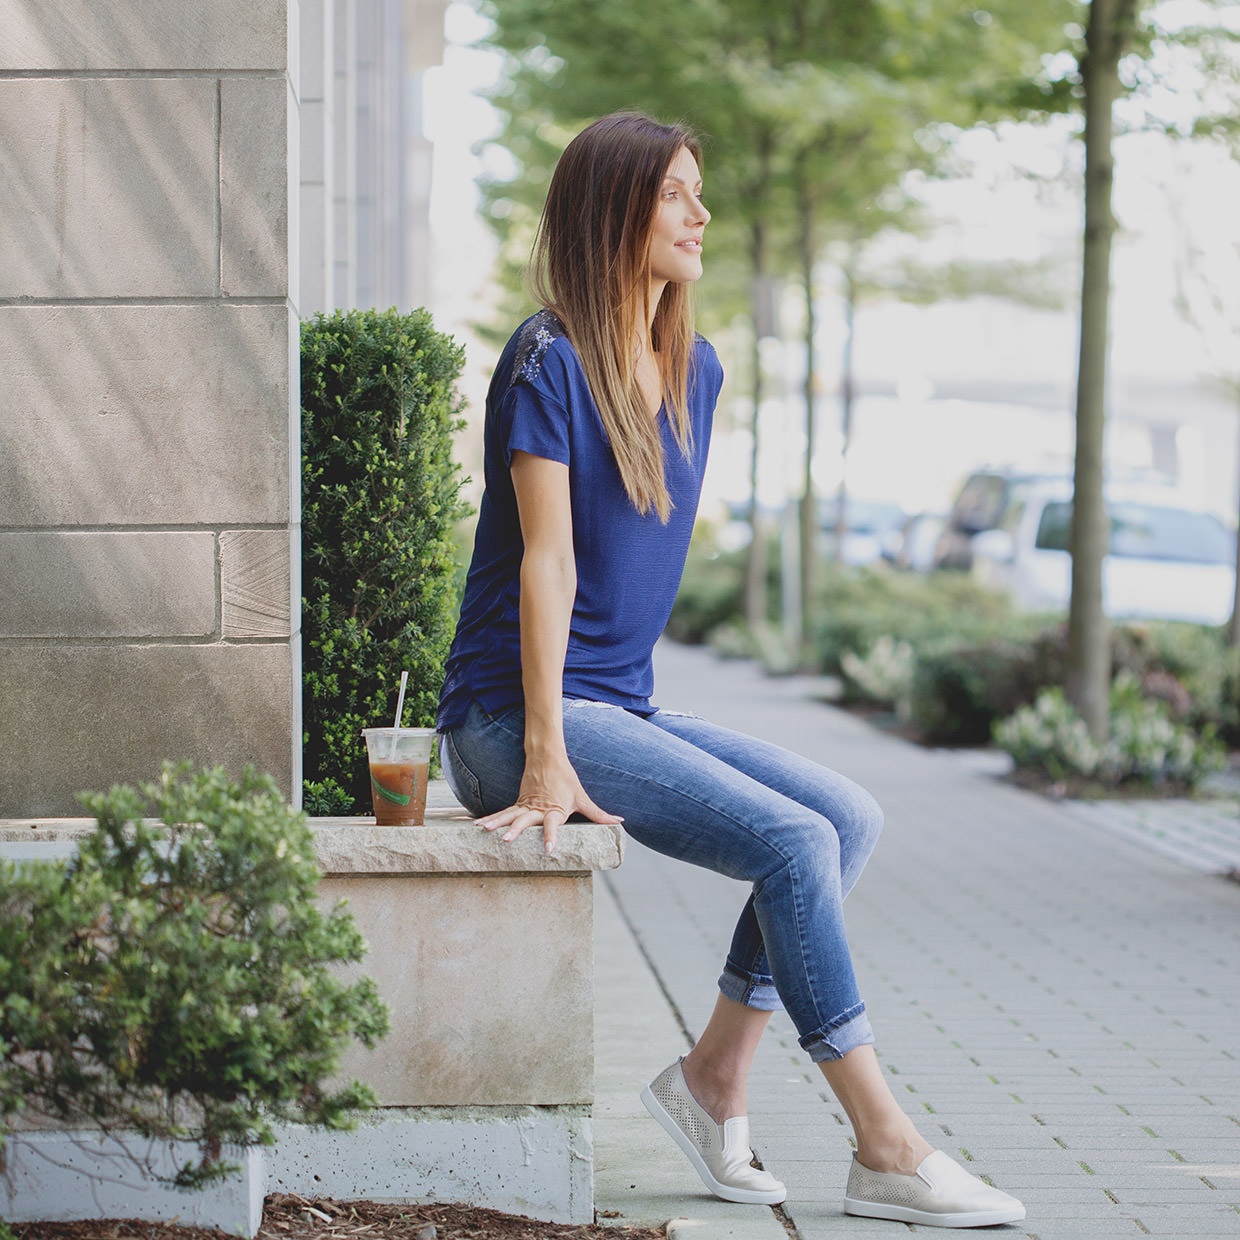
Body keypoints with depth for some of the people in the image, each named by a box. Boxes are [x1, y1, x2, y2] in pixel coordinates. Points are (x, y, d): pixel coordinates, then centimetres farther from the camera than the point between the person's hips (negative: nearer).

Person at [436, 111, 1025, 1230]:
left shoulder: (695, 370, 13)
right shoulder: (549, 363, -12)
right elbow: (546, 562, -17)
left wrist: (628, 722, 14)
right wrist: (547, 758, -21)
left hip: (623, 708, 8)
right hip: (514, 718, -8)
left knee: (850, 815, -6)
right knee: (794, 841, -20)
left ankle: (715, 1075, -2)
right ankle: (885, 1150, -14)